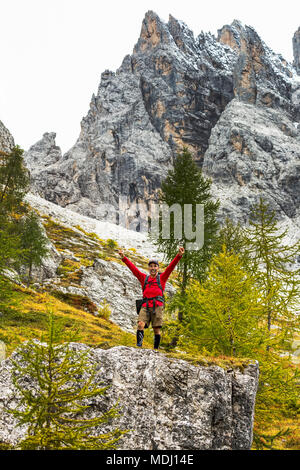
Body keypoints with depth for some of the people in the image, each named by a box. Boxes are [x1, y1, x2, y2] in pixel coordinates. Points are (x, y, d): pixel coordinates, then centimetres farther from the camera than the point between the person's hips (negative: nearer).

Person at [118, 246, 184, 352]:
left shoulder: (162, 278, 14)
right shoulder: (144, 278, 19)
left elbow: (171, 267, 4)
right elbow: (133, 268, 14)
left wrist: (179, 255, -7)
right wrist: (124, 258, 6)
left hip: (157, 306, -1)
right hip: (145, 306, 1)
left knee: (156, 329, -4)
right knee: (140, 324, -19)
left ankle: (156, 349, 10)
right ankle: (139, 346, -14)